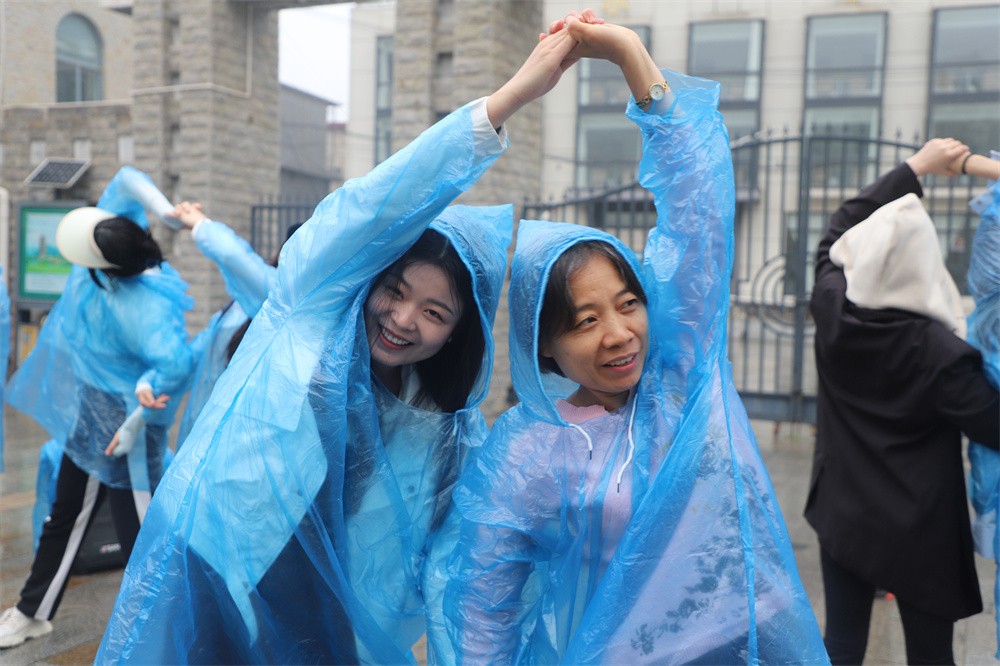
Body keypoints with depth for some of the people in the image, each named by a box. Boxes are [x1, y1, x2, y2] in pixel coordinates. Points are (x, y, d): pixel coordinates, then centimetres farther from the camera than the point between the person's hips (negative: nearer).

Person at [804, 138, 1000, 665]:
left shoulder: (831, 308, -12)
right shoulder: (941, 351, -24)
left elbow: (838, 229, 5)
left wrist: (915, 167, 10)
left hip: (842, 514, 4)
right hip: (919, 529, -4)